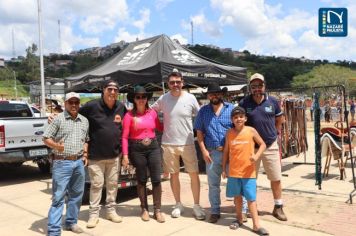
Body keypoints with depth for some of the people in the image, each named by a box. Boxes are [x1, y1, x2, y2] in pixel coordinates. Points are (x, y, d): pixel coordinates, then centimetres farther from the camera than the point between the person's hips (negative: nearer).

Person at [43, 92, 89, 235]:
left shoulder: (84, 121, 12)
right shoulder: (58, 119, -3)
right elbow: (46, 138, -4)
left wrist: (85, 154, 8)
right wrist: (57, 146, -22)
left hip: (79, 162, 5)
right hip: (62, 163, -5)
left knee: (76, 195, 14)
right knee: (58, 197, -4)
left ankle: (71, 222, 30)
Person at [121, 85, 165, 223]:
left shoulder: (152, 112, 5)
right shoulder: (129, 115, -5)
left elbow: (160, 128, 19)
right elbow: (125, 137, -5)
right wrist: (125, 155, -10)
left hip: (153, 147, 3)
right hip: (137, 149, -2)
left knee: (156, 179, 2)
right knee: (141, 180, 9)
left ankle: (157, 210, 15)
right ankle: (144, 209, 25)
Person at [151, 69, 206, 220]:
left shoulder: (190, 98, -4)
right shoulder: (163, 99, -1)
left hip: (187, 143, -1)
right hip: (168, 144, 1)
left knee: (194, 174, 3)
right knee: (174, 174, 12)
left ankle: (196, 205, 18)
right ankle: (178, 204, 28)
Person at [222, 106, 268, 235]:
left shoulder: (251, 131, -6)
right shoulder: (229, 133, 0)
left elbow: (262, 144, 3)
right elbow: (226, 151, 7)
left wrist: (256, 156, -15)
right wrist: (224, 169, 8)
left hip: (248, 171, -2)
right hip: (234, 171, 2)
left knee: (251, 198, 1)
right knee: (237, 196, 15)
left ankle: (256, 225, 7)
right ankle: (239, 219, 32)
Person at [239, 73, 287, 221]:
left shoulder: (273, 101, -1)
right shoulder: (244, 103, -7)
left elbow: (280, 119, 15)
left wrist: (275, 133, 10)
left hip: (270, 146, 1)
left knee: (276, 179, 7)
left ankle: (278, 207, 22)